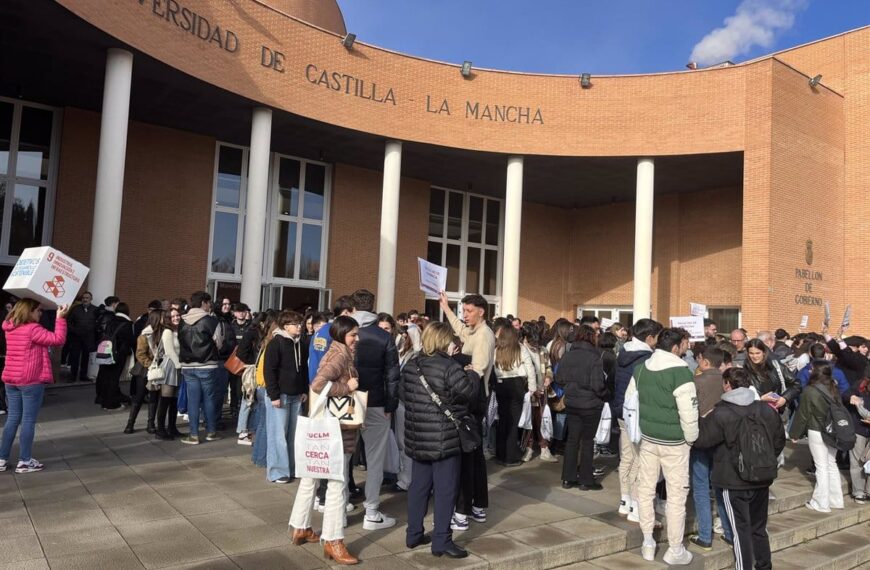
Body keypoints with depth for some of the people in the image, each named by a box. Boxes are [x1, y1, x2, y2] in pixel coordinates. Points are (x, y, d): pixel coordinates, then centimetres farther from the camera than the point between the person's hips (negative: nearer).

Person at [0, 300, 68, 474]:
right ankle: (24, 461, 6)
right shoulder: (33, 329, -17)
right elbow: (58, 339, -20)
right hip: (31, 381, -8)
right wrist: (61, 318, -17)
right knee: (28, 421, 0)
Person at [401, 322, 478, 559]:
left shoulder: (411, 365, 6)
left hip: (417, 436, 7)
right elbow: (468, 391, -16)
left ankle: (413, 534, 23)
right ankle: (441, 541, 6)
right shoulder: (449, 366, -16)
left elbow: (402, 393, 13)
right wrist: (473, 375, 3)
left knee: (419, 485, 15)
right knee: (445, 490, 2)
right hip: (444, 438, -7)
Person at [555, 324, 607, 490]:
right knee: (587, 441, 9)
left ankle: (568, 478, 20)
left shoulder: (567, 356, -2)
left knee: (572, 439, 14)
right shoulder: (594, 358, -18)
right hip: (590, 405, -4)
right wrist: (605, 395, -2)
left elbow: (559, 379, 3)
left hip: (571, 404, 5)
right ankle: (585, 481, 18)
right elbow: (597, 385, -21)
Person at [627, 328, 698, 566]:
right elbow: (688, 411, -20)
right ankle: (675, 550, 17)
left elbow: (629, 401, 10)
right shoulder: (680, 371, -19)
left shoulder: (641, 368, 2)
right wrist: (691, 438, -4)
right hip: (674, 442, -6)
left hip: (647, 438, 6)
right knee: (677, 495, 7)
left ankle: (648, 543, 24)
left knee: (646, 489, 14)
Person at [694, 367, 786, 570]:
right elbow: (779, 442, 11)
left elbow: (699, 439, -12)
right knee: (759, 528, 20)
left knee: (741, 530, 4)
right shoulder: (767, 410, -1)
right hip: (762, 480, 5)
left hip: (734, 482, -5)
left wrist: (702, 420, 5)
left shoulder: (721, 414, -17)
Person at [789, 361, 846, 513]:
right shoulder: (834, 389, 3)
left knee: (821, 467, 0)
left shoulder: (810, 391, -17)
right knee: (831, 465, 16)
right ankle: (836, 500, 24)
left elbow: (802, 415, -11)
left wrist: (795, 434, -1)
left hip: (817, 433, -6)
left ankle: (821, 503, 7)